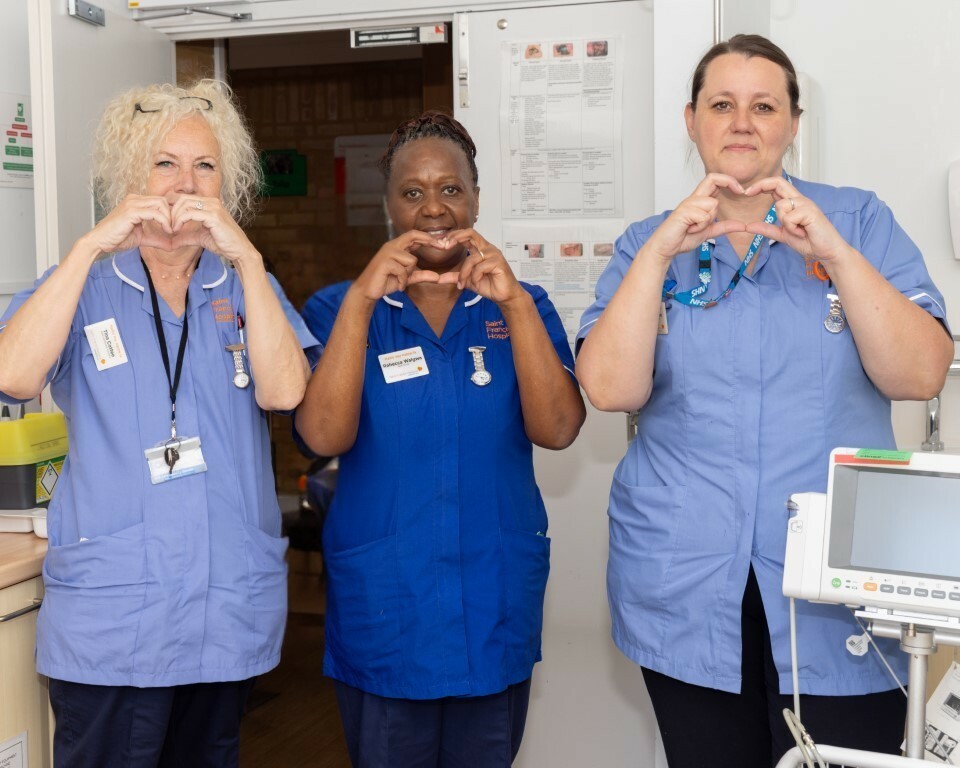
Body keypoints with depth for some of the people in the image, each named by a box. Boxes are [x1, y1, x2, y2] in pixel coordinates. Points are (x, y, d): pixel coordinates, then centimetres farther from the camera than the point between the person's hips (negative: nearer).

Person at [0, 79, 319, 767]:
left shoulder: (247, 287, 8)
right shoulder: (87, 287, 3)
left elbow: (284, 390, -11)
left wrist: (244, 255, -18)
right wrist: (92, 245, -19)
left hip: (233, 606, 3)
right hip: (110, 612, -2)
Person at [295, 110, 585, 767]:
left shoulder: (522, 306, 2)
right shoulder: (339, 309, -1)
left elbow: (557, 430, -12)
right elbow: (324, 437, -16)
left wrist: (516, 303, -23)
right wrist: (362, 299, -24)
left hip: (496, 609, 2)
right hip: (383, 610, -1)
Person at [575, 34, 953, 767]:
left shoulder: (859, 220, 3)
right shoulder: (648, 242, 6)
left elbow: (919, 376, -7)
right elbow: (610, 389, -8)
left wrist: (835, 254, -16)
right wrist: (661, 252, -15)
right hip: (686, 593, 1)